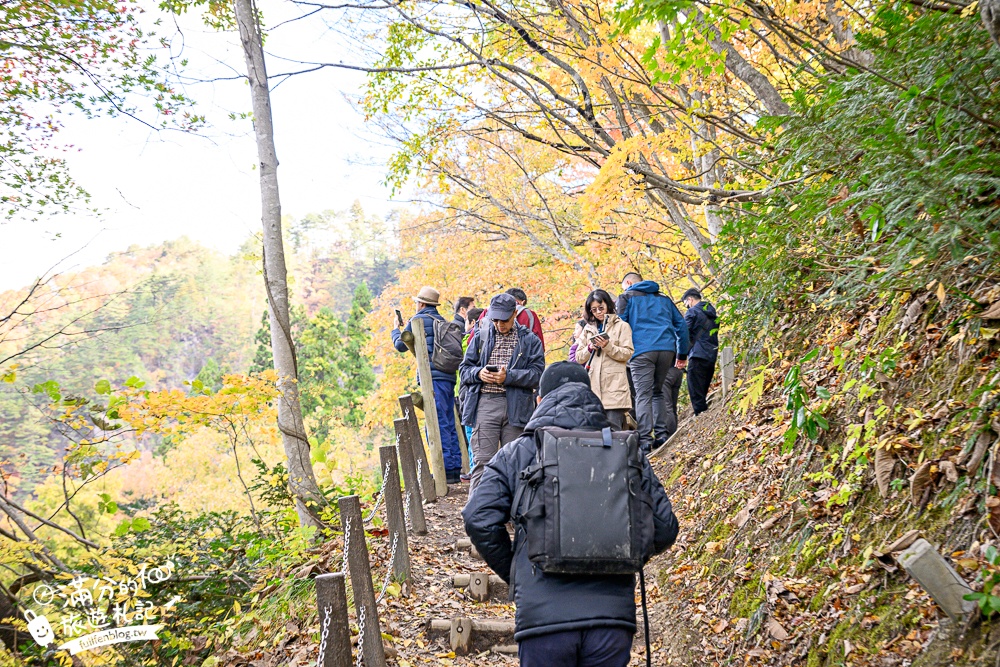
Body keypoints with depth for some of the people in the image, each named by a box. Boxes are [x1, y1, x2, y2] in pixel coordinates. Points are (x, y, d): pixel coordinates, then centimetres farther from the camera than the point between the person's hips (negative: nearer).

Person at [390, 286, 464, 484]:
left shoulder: (418, 320, -1)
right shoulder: (441, 321, 20)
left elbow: (401, 345, 6)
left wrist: (396, 329, 26)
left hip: (433, 377, -8)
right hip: (449, 376, 8)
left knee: (437, 424, -9)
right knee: (449, 424, 10)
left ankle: (447, 469, -13)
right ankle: (455, 468, 10)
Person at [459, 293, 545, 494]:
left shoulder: (529, 340, 7)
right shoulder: (481, 337, 13)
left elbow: (537, 373, -3)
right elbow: (464, 369, 14)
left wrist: (508, 376, -14)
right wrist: (478, 373, -8)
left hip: (516, 407, 0)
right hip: (485, 404, 0)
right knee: (483, 461, -7)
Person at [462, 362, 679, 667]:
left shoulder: (517, 453, 6)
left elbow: (480, 519, -4)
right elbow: (664, 528, 7)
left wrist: (512, 573, 11)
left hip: (542, 616, -1)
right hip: (612, 618, 2)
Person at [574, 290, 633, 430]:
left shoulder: (622, 326, 9)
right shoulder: (588, 328, 21)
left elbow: (627, 353, 0)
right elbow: (579, 357, 19)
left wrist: (608, 346, -14)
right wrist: (590, 348, -1)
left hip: (614, 383, -4)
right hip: (592, 384, 4)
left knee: (613, 426, -9)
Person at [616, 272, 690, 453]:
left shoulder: (626, 297, 11)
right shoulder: (664, 298, 25)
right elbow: (681, 325, 22)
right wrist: (682, 354, 24)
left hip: (642, 350, -4)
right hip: (667, 349, 5)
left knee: (643, 396, -6)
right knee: (657, 392, 18)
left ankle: (645, 440, -14)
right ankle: (661, 435, 10)